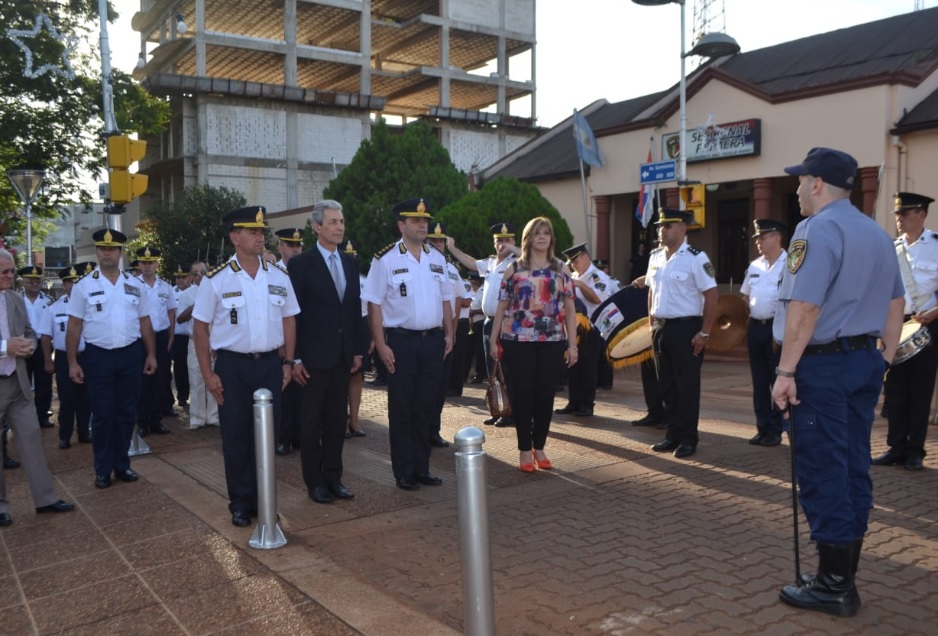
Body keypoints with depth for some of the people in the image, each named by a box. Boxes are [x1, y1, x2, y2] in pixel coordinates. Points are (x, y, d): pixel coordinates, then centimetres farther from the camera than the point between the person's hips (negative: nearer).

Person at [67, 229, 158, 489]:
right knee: (102, 415, 5)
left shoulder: (135, 285, 6)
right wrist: (72, 362, -6)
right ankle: (102, 469, 17)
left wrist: (151, 354, 6)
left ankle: (122, 464, 23)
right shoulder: (83, 286, -1)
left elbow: (145, 322, 9)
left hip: (130, 355, 2)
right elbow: (74, 326, -2)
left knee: (126, 413, 10)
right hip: (98, 356, -2)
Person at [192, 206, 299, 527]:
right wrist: (208, 374, -6)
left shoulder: (279, 276, 4)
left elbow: (288, 320, 10)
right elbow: (200, 327, -2)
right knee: (236, 436, 6)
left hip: (270, 364, 3)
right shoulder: (216, 280, -5)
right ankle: (240, 503, 20)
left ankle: (262, 499, 24)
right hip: (232, 367, -2)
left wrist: (287, 362, 4)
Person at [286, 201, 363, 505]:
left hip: (343, 354, 5)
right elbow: (293, 312, -8)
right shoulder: (300, 263, -7)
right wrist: (294, 358, -11)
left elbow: (356, 307, 11)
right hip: (314, 355, -5)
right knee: (312, 420, 6)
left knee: (337, 419, 11)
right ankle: (314, 481, 16)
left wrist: (358, 350, 8)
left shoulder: (351, 262, 9)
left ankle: (334, 476, 22)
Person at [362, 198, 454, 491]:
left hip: (433, 340, 5)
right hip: (401, 341, -5)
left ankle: (422, 468, 24)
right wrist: (381, 345, -13)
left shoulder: (437, 258, 9)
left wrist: (449, 334, 8)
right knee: (401, 408, 5)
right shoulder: (386, 260, -7)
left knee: (425, 406, 12)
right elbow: (375, 305, -8)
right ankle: (404, 472, 16)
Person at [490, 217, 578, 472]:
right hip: (518, 340, -2)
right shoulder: (514, 269, 4)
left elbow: (569, 308, 6)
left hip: (552, 341, 2)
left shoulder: (560, 269, 8)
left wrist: (572, 344, 0)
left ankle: (539, 447, 20)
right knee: (521, 393, 2)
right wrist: (494, 339, 0)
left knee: (545, 394, 7)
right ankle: (524, 449, 13)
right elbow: (502, 306, 4)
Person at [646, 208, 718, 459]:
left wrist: (704, 333, -14)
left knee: (687, 386, 2)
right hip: (660, 328, 7)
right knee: (666, 385, 13)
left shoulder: (696, 258, -11)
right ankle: (673, 435, 24)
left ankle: (688, 439, 13)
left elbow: (711, 296, -12)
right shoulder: (655, 257, 9)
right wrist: (651, 324, 12)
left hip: (686, 328, -6)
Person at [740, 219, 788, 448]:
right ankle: (763, 428, 20)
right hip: (755, 326, 6)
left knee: (777, 380, 2)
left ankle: (776, 430, 12)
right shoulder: (754, 266, 12)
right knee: (759, 380, 11)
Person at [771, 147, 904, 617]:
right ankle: (844, 578, 23)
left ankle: (834, 587, 6)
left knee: (823, 472, -2)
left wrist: (786, 372, -19)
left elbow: (805, 308, -22)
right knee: (853, 468, 13)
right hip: (865, 360, 9)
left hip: (823, 364, -9)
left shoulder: (817, 229, -13)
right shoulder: (878, 233, 15)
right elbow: (895, 306, 18)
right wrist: (881, 364, 22)